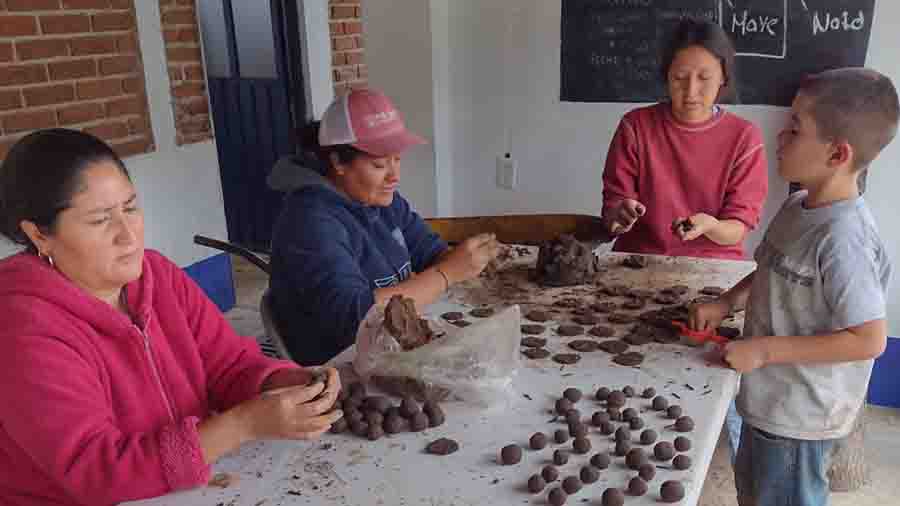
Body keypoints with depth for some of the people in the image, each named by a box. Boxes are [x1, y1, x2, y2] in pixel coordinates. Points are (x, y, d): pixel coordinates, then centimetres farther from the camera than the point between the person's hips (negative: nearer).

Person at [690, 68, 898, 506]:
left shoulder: (842, 238, -29)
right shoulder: (798, 207, -3)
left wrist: (764, 349, -24)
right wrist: (725, 304, -2)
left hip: (800, 415, -8)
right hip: (771, 399, 8)